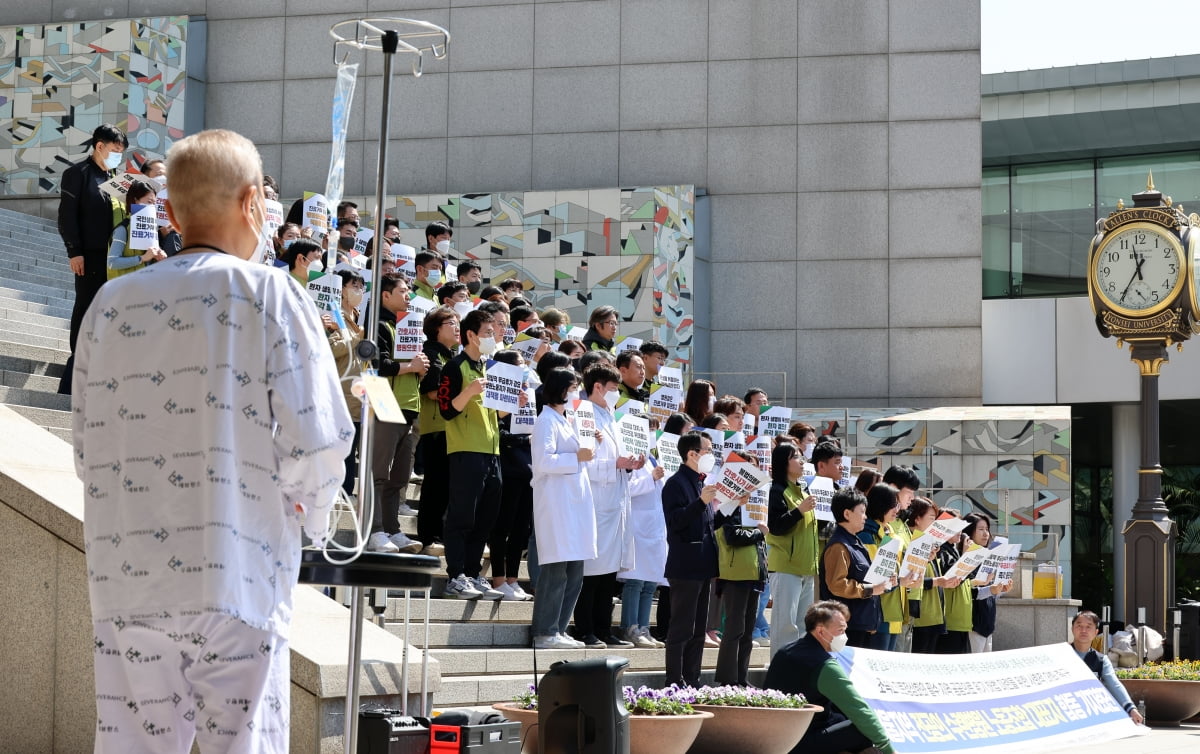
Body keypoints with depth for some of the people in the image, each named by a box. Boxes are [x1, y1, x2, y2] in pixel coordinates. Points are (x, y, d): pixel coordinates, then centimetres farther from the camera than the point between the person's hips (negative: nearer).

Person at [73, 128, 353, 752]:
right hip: (234, 577, -4)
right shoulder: (268, 295, -1)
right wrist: (311, 515, 11)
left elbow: (88, 453, 11)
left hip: (123, 580, 4)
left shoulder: (110, 304, 11)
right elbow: (314, 442, -7)